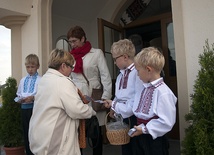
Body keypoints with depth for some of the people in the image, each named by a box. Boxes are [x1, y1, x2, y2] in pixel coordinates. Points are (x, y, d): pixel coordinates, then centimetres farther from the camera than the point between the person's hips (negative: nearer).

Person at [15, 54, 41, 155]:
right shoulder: (23, 80, 11)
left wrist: (33, 98, -24)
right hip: (24, 108, 5)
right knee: (26, 133, 15)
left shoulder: (40, 80, -6)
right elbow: (18, 95, 13)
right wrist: (19, 99, -7)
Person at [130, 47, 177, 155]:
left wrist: (145, 129, -18)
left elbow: (166, 122, -23)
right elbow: (137, 110, 16)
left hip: (154, 139, -7)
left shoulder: (163, 92, -23)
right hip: (140, 137, 7)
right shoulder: (144, 89, 2)